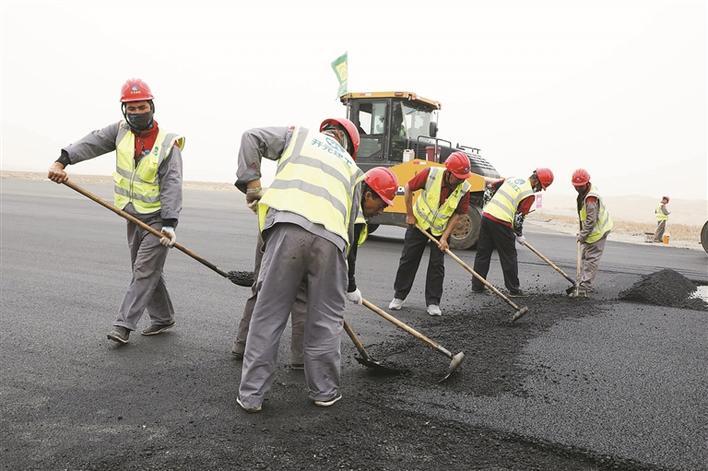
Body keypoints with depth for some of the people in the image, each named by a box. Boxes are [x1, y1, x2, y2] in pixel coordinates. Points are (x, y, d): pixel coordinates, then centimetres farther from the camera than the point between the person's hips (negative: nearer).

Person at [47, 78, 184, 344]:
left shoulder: (167, 144, -14)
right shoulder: (122, 131, 2)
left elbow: (172, 185, -20)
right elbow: (92, 143, -10)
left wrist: (170, 224, -28)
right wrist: (63, 160, -27)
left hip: (158, 218, -6)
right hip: (134, 217, 6)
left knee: (144, 270, -8)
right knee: (146, 271, 13)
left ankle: (124, 324, -4)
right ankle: (163, 318, 26)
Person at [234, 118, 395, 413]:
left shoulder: (300, 135, 29)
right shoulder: (353, 170, 32)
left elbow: (251, 138, 21)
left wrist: (252, 184, 20)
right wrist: (348, 285, 35)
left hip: (289, 226, -1)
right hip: (331, 237, 2)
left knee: (268, 314, 5)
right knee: (325, 320, 16)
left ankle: (251, 395, 11)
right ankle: (324, 391, 26)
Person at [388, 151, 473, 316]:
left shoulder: (464, 188, -19)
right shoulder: (431, 174, -24)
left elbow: (458, 214, -11)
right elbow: (408, 188, -12)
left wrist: (445, 237, -16)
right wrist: (409, 215, -9)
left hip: (441, 229, 1)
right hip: (419, 223, 0)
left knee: (437, 264, -1)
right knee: (408, 259, 5)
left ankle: (433, 302, 10)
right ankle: (399, 296, 18)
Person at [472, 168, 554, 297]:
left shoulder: (512, 179, 17)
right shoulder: (529, 194, -5)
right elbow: (518, 217, -5)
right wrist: (519, 235, 10)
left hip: (486, 215, 7)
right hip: (501, 223, -7)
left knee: (483, 253, 13)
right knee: (509, 257, 6)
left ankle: (477, 286, 18)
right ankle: (514, 289, 15)